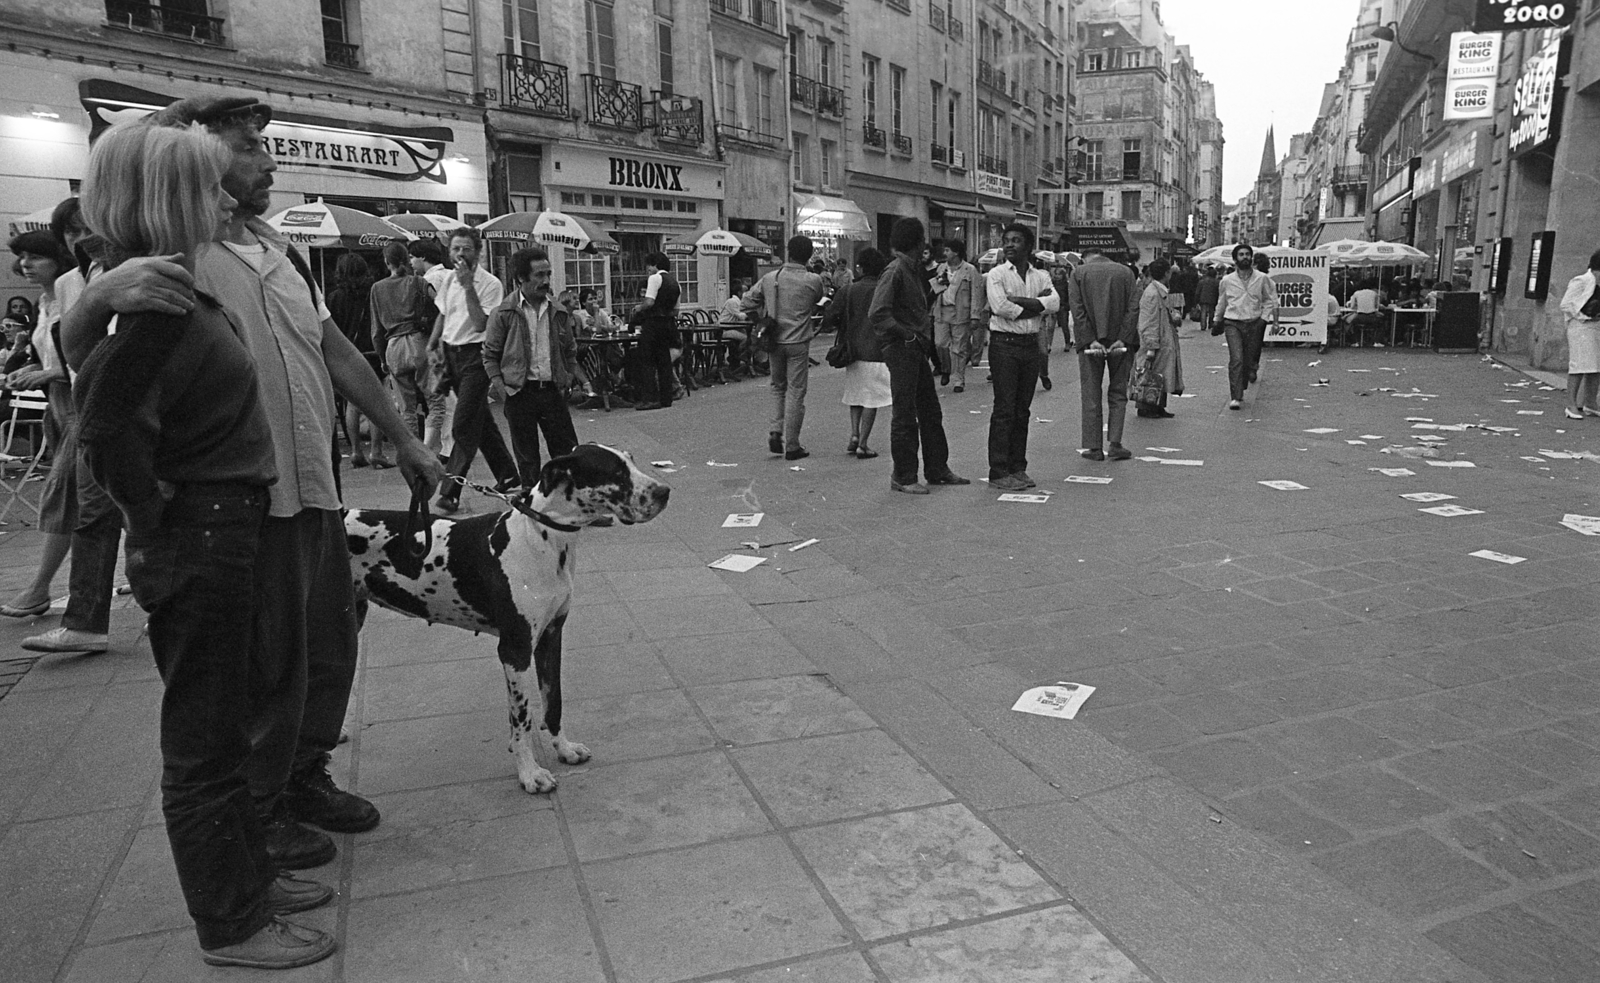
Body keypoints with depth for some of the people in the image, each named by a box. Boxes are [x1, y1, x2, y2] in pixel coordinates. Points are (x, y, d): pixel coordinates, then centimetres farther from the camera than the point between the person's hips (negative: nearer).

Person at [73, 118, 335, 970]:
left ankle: (247, 877, 38)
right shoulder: (158, 300, -20)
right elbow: (109, 423, -29)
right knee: (203, 740, 5)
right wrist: (159, 519, -17)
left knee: (224, 720, 20)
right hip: (196, 547, -9)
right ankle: (230, 926, 21)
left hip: (221, 536, 10)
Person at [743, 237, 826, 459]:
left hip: (774, 341, 3)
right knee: (796, 392, 3)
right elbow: (819, 302, 10)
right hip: (798, 342, -3)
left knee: (778, 387, 22)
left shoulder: (769, 278, 1)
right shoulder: (813, 281, -8)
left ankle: (775, 430, 7)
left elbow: (747, 304, 6)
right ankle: (791, 446, 6)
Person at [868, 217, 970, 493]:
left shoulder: (914, 271, 16)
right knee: (904, 416, -3)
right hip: (900, 349, -10)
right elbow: (877, 314, -22)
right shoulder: (895, 271, -13)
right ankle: (903, 476, 5)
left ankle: (937, 469, 24)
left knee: (931, 412, 14)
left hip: (917, 349, 10)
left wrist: (927, 340, 8)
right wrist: (907, 335, -19)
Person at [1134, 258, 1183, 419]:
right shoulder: (1152, 294, -16)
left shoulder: (1164, 292, 15)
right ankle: (1146, 408, 4)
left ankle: (1159, 408, 17)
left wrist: (1176, 316, 5)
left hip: (1166, 344, 10)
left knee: (1162, 378, 11)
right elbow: (1148, 324, -20)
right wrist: (1151, 347, -23)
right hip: (1157, 344, -10)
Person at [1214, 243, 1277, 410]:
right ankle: (1235, 397, -17)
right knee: (1236, 359, -16)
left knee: (1248, 361, 8)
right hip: (1233, 323, -2)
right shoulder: (1227, 280, 1)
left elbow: (1270, 300, 12)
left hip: (1254, 324, 2)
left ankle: (1240, 392, 26)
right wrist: (1218, 321, 23)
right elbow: (1221, 303, 16)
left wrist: (1264, 317, 1)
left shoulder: (1261, 279, 0)